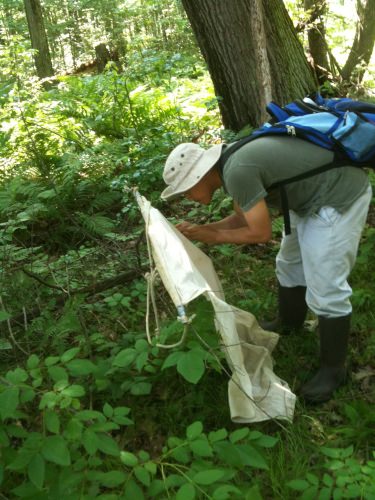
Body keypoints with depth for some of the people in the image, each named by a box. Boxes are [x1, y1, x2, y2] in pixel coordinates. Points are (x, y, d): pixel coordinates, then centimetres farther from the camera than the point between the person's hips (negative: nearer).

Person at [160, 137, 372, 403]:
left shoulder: (237, 171, -28)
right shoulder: (231, 163, 2)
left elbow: (261, 233, -21)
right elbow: (242, 218, 12)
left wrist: (213, 236, -10)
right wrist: (200, 229, 2)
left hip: (339, 196, -10)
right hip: (312, 195, 10)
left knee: (325, 289, -5)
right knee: (290, 264, 23)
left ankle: (333, 368, 12)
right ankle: (289, 321, 47)